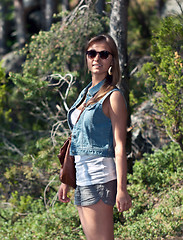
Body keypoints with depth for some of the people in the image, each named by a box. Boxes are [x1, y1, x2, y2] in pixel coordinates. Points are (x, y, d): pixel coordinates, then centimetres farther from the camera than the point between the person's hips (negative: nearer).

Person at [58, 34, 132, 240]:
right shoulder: (85, 94, 16)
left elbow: (119, 146, -12)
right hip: (82, 177, 8)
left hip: (100, 176, -8)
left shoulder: (113, 97, -7)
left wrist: (121, 189, -18)